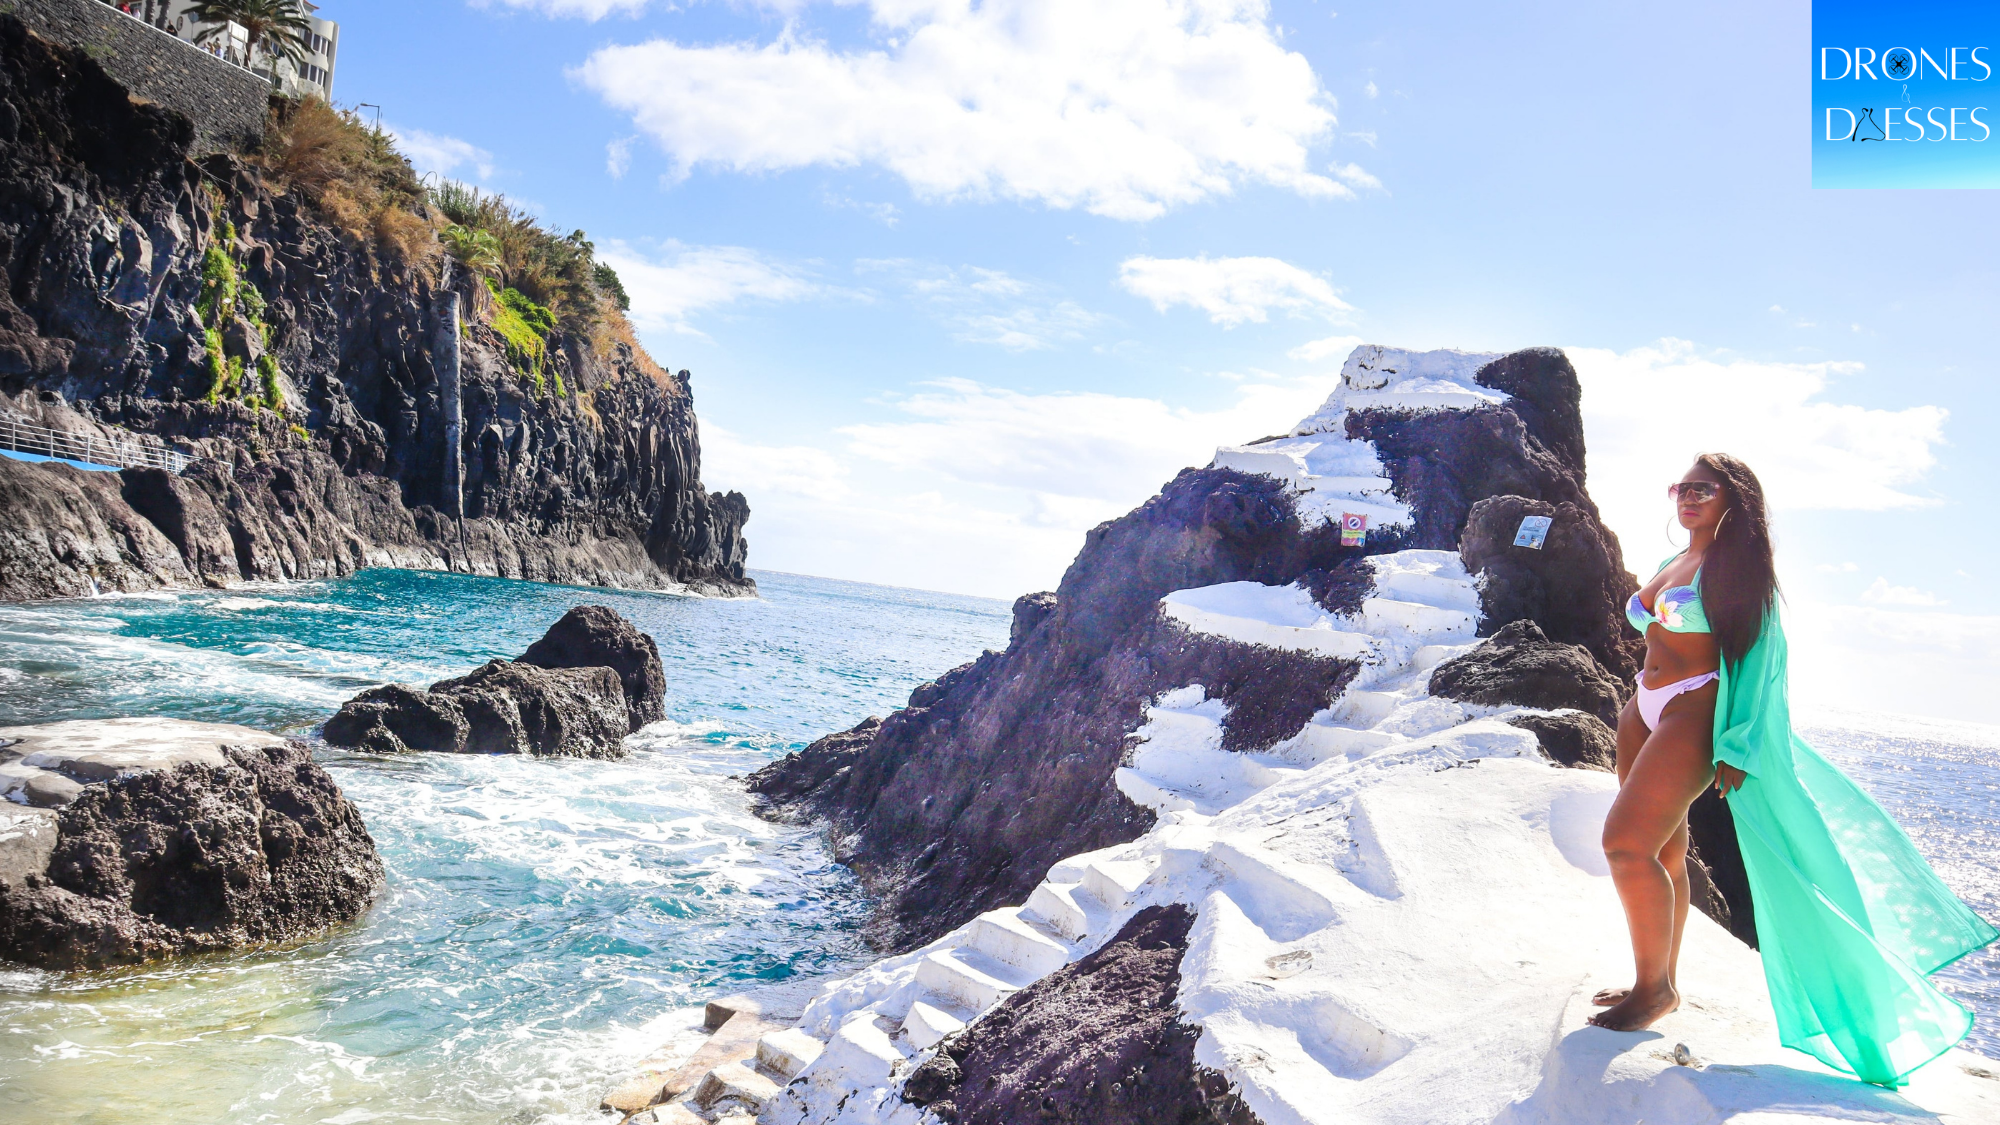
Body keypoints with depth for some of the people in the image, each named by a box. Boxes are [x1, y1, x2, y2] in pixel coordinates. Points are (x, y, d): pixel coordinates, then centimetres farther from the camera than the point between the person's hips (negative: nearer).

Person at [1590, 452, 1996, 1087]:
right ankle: (1660, 982, 22)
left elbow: (1759, 659, -10)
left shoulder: (1736, 566, -5)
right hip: (1644, 710, 8)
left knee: (1627, 843, -18)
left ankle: (1654, 987, -4)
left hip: (1694, 713, -8)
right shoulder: (1671, 566, 16)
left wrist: (1737, 746, -16)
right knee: (1664, 850, 12)